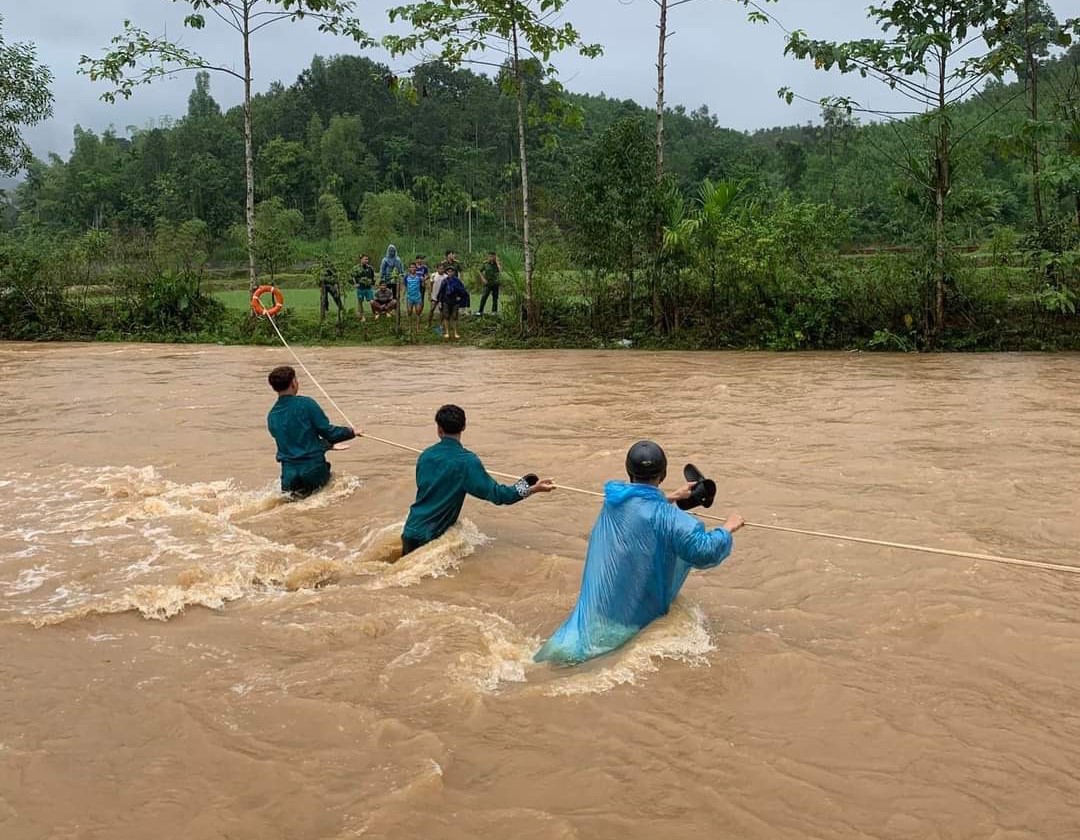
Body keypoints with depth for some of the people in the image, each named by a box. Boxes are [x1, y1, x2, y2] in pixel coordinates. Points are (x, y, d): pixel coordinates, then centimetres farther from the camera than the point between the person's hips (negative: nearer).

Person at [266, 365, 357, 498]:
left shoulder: (271, 416, 9)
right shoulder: (306, 404, -9)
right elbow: (327, 431, -8)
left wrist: (329, 445, 28)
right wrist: (351, 432, 10)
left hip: (289, 473, 4)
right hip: (313, 468, -4)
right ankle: (305, 492, -7)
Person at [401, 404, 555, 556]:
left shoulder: (425, 455, 2)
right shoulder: (467, 461, -16)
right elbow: (496, 494, -19)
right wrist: (533, 489, -16)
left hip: (411, 529, 5)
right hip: (429, 535, -5)